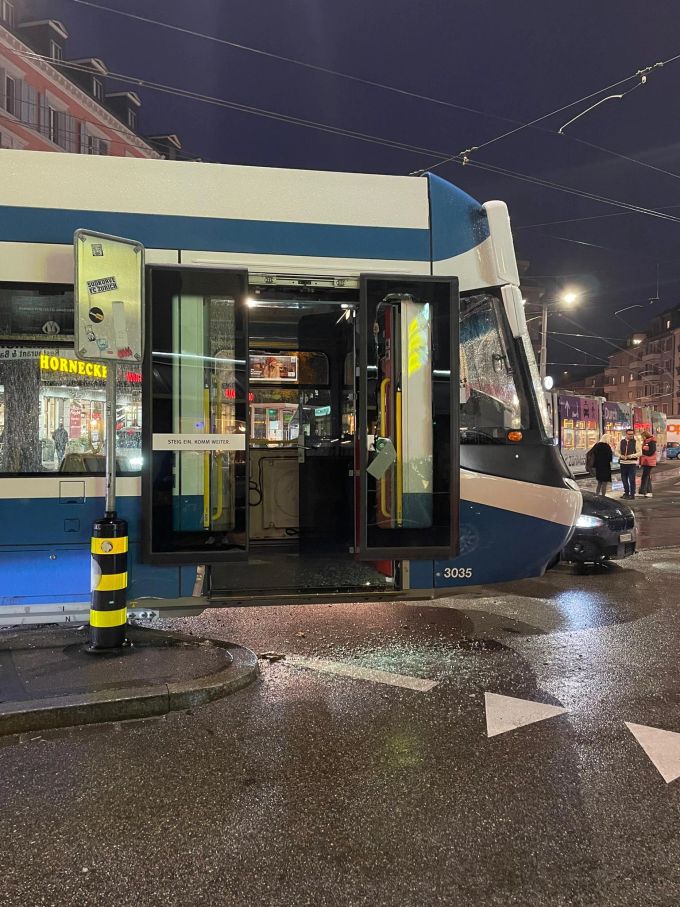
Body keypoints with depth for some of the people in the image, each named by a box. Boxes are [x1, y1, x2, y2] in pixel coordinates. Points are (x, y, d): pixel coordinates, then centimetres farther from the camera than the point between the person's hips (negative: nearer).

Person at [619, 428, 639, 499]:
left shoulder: (635, 442, -4)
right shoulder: (622, 442, 8)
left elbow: (639, 453, -6)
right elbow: (618, 451, 16)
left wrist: (631, 456, -19)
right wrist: (620, 456, -5)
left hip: (632, 463, -4)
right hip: (623, 463, 4)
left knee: (632, 480, -3)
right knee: (624, 478, 13)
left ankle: (632, 494, 6)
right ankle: (626, 492, 28)